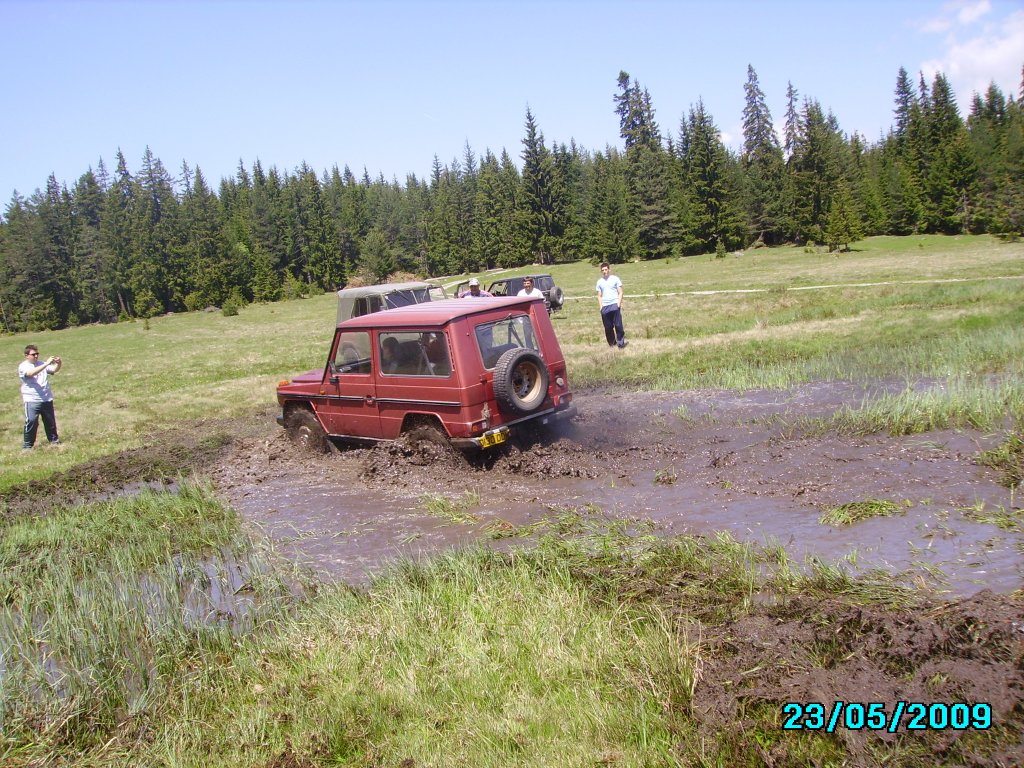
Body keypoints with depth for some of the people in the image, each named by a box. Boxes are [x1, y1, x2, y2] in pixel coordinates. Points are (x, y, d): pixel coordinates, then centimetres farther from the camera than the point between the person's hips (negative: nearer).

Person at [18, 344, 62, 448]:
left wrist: (58, 364, -27)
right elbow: (31, 373, -26)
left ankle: (53, 439, 29)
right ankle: (27, 445, 0)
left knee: (50, 420, 14)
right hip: (32, 400, -5)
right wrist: (46, 364, -33)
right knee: (31, 422, -9)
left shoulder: (42, 364, 10)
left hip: (47, 399, 5)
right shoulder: (23, 367, -5)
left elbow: (54, 369, -4)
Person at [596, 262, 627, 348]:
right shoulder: (599, 282, 12)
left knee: (618, 325, -7)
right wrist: (601, 307, 3)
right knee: (608, 327, 6)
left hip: (614, 305, -3)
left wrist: (619, 304, -9)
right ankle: (612, 343, 18)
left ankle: (620, 343, -3)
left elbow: (620, 292, 3)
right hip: (605, 307, 3)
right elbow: (599, 296, 14)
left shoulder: (615, 279, 4)